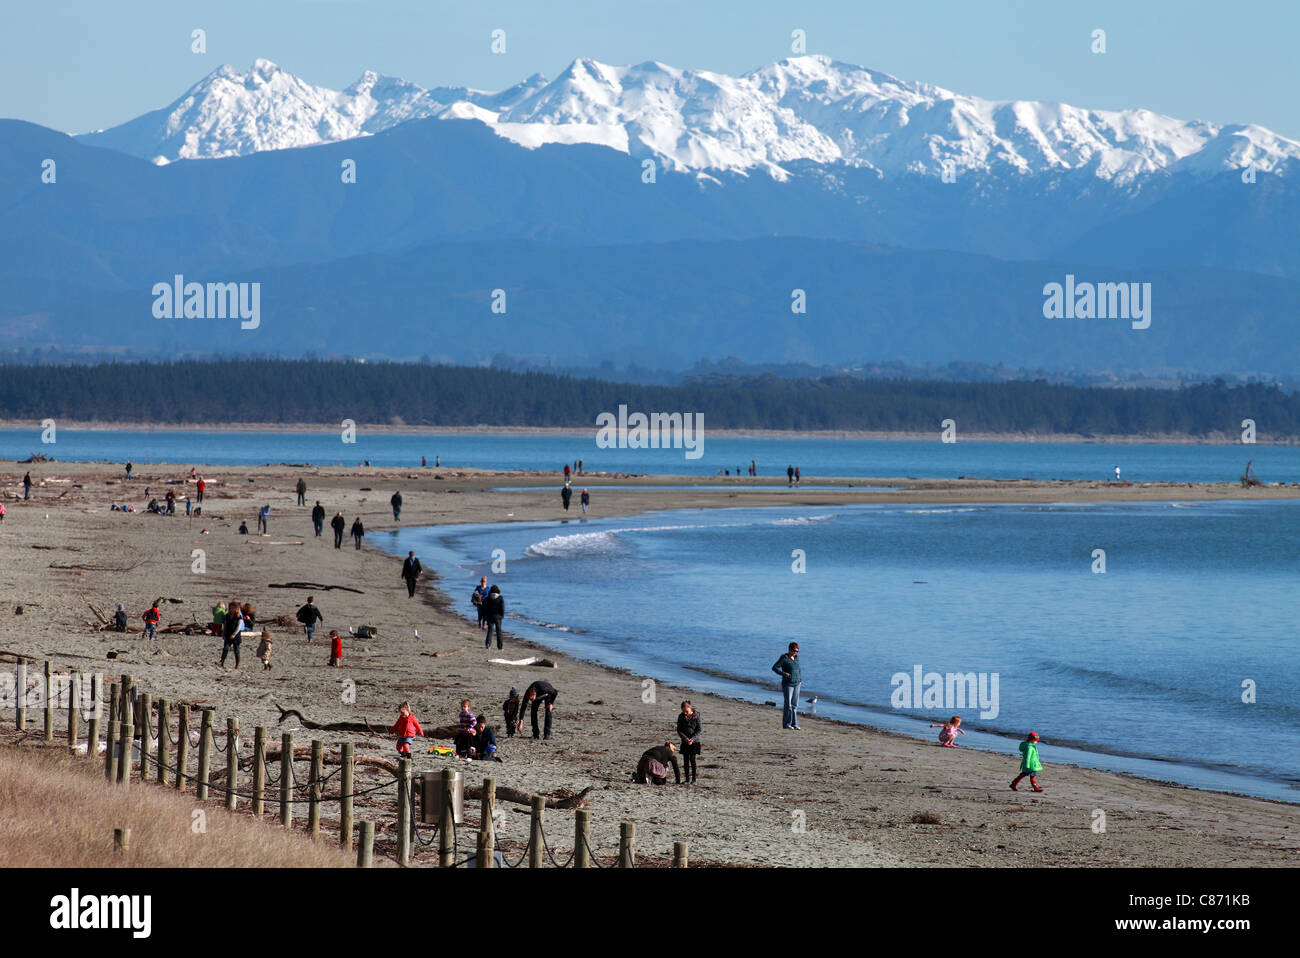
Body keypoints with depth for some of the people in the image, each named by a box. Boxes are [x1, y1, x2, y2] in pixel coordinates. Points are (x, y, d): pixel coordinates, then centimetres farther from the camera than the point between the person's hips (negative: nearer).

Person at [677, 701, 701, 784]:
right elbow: (679, 730, -1)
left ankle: (694, 779, -2)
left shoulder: (696, 716, -9)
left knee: (692, 759, -8)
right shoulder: (681, 716, -2)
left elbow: (698, 730, -8)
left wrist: (692, 739, -21)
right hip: (685, 742, 3)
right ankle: (687, 779, 7)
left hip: (694, 741, -3)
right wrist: (685, 738, -17)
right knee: (686, 760, 2)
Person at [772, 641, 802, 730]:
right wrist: (783, 673, -22)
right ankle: (786, 724, 2)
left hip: (796, 684, 6)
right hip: (787, 685, -6)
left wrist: (800, 679, 13)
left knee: (795, 705, 6)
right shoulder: (784, 658, -10)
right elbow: (774, 668, -12)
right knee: (788, 705, -6)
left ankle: (794, 723, 11)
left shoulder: (796, 657, 10)